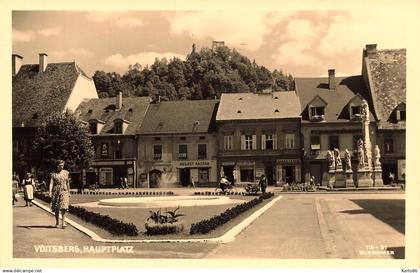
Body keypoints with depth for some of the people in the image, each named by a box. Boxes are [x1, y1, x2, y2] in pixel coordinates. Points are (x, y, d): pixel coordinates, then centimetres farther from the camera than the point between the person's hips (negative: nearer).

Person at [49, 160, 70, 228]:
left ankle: (63, 223, -15)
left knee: (63, 207, -13)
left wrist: (69, 192, 15)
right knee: (56, 208, 6)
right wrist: (50, 192, -21)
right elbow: (51, 183, -8)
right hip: (56, 192, 0)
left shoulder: (66, 173, 7)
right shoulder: (53, 174, 0)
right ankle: (57, 223, 20)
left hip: (64, 192, 0)